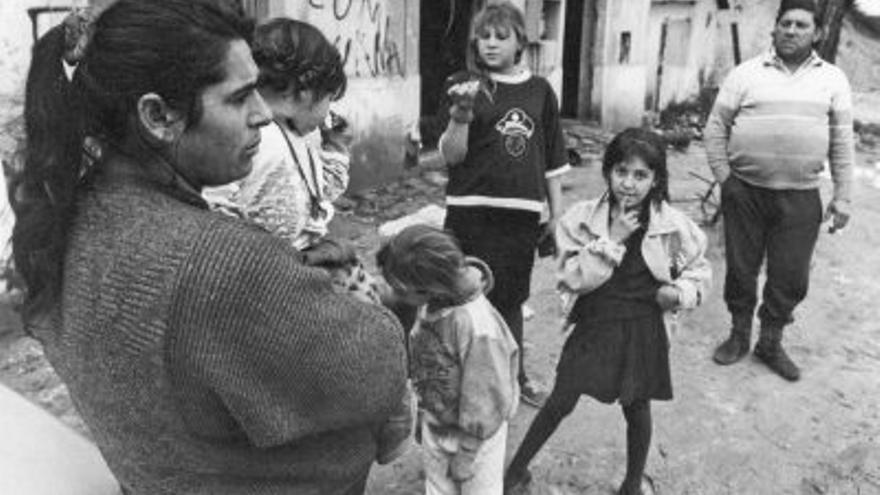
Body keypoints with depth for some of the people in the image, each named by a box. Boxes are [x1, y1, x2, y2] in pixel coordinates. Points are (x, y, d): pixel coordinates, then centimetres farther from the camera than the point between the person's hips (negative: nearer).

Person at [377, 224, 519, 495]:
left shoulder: (479, 328, -36)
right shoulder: (432, 304, -15)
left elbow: (483, 403, -25)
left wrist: (465, 455, -13)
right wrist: (424, 414, 11)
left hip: (475, 436, -6)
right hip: (435, 427, 6)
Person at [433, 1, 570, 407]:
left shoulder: (539, 90, 7)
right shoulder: (463, 86, -2)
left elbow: (552, 161, 11)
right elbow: (451, 156, -7)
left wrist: (558, 214, 11)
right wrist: (461, 115, -23)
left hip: (523, 213, 3)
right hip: (472, 211, -3)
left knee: (511, 297, 15)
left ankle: (515, 374, 34)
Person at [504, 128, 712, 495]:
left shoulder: (672, 225, -7)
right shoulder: (582, 217, -9)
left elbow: (700, 269, 8)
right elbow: (571, 279, -16)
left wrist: (681, 292, -12)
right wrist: (612, 240, -22)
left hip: (644, 329, 1)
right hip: (594, 325, 0)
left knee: (636, 407, 14)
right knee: (561, 401, 6)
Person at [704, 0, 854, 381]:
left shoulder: (832, 79, 7)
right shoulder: (746, 74, 2)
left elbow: (842, 142, 7)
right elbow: (715, 128, 3)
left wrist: (842, 196, 4)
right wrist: (723, 177, -3)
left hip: (800, 198, 1)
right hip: (745, 192, -1)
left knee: (791, 278, 6)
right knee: (740, 270, 9)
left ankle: (770, 343, 27)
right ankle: (739, 335, 30)